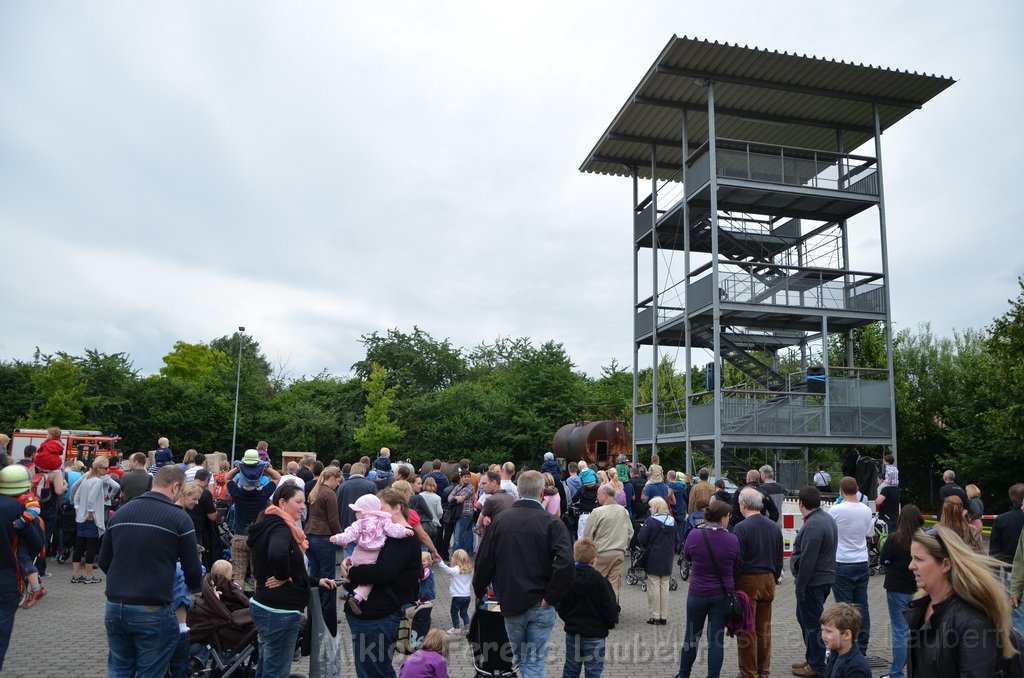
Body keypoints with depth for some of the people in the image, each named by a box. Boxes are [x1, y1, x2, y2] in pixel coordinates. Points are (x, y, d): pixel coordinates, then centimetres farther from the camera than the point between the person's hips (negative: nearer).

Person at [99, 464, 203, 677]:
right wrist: (195, 588, 17)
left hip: (114, 608, 5)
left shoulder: (120, 512, 7)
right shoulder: (178, 518, -9)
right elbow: (192, 570, -5)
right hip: (153, 612, -5)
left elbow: (104, 561, 15)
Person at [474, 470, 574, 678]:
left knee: (520, 658, 20)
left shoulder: (500, 520, -2)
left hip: (510, 602, 3)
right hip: (539, 605, -2)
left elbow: (484, 561, 0)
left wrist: (479, 591, 15)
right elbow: (565, 564, -23)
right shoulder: (552, 523, -11)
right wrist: (550, 598, -12)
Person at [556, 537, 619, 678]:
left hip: (571, 632, 4)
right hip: (594, 635, -4)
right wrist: (611, 623, 7)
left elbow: (561, 608, 4)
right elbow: (610, 607, -13)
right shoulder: (599, 580, -17)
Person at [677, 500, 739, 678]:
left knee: (691, 636, 16)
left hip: (697, 593, 0)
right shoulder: (732, 540, -11)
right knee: (717, 639, 7)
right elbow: (735, 566, 3)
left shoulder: (694, 535, -13)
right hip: (723, 594, 0)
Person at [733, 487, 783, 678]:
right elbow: (779, 559, 10)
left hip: (748, 581, -6)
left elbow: (736, 561, -15)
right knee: (764, 629, 16)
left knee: (746, 631, 4)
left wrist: (731, 585, -5)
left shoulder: (741, 528, -17)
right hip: (768, 580, 6)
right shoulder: (774, 527, 3)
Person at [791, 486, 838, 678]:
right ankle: (812, 659, 30)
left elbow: (807, 560, -25)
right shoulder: (826, 518, 10)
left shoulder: (813, 525, -23)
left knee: (812, 623, 2)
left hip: (813, 581, -10)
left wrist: (799, 585, -17)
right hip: (824, 577, 10)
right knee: (805, 618, 20)